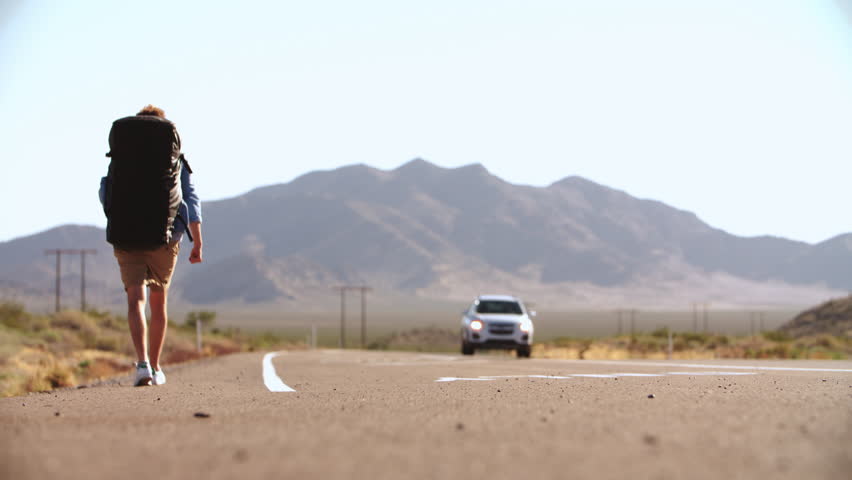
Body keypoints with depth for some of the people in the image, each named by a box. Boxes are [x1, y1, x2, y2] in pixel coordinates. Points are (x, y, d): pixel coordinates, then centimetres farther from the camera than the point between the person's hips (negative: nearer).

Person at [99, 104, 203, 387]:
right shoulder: (176, 160, 5)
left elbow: (105, 196, 9)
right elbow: (191, 200, 0)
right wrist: (197, 243, 1)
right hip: (165, 238, 1)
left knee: (136, 299, -7)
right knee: (159, 300, 16)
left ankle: (142, 363, -28)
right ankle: (155, 368, 22)